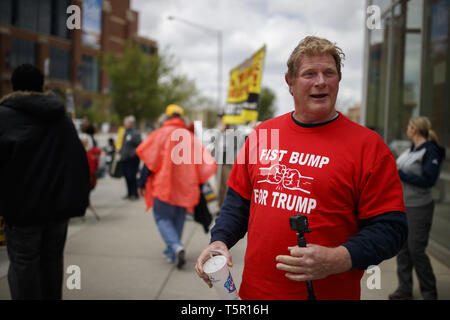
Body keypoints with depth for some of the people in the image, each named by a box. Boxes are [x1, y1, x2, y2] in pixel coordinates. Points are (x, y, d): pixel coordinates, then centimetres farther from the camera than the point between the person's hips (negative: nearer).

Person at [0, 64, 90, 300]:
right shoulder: (61, 115, 13)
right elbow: (79, 159, 10)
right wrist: (77, 199, 10)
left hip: (23, 203, -5)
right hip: (59, 202, 5)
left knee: (23, 261, 3)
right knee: (52, 257, 16)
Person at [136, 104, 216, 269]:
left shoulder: (160, 134, -4)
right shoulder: (191, 137, 6)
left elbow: (149, 159, -7)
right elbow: (207, 163, 5)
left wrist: (142, 183, 1)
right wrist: (197, 185, 13)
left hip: (164, 185, -4)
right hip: (185, 188, 4)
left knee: (163, 218, 3)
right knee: (178, 220, 16)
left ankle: (176, 246, -19)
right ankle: (172, 252, 21)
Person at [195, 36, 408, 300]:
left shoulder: (368, 145, -9)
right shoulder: (262, 134, 3)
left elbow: (390, 227, -11)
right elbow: (239, 200, 12)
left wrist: (337, 260, -24)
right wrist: (220, 240, -3)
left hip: (328, 292, -3)